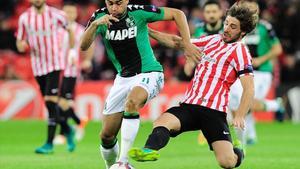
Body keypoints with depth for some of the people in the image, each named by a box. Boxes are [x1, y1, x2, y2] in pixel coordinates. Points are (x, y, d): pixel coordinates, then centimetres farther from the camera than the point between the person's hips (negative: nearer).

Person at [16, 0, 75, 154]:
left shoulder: (55, 15, -5)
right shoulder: (24, 18, 2)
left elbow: (70, 30, 12)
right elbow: (20, 45, 8)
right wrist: (22, 45, -15)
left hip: (54, 65, -4)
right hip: (37, 67, 4)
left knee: (50, 102, -15)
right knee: (50, 105, 9)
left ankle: (49, 143, -13)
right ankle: (67, 130, 34)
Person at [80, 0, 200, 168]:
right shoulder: (100, 17, -7)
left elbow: (177, 14, -5)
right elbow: (84, 46, -21)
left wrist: (187, 44, -12)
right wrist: (95, 24, -38)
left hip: (149, 73, -5)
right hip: (123, 78, 5)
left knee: (131, 102, -36)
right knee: (107, 135, 2)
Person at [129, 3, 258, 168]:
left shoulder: (240, 51, 1)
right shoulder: (213, 40, 19)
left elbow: (249, 89, -7)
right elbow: (176, 42, 25)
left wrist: (239, 116, -20)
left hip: (214, 111, -5)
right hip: (189, 105, 5)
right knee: (161, 122, -28)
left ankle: (237, 153, 18)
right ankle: (149, 150, -57)